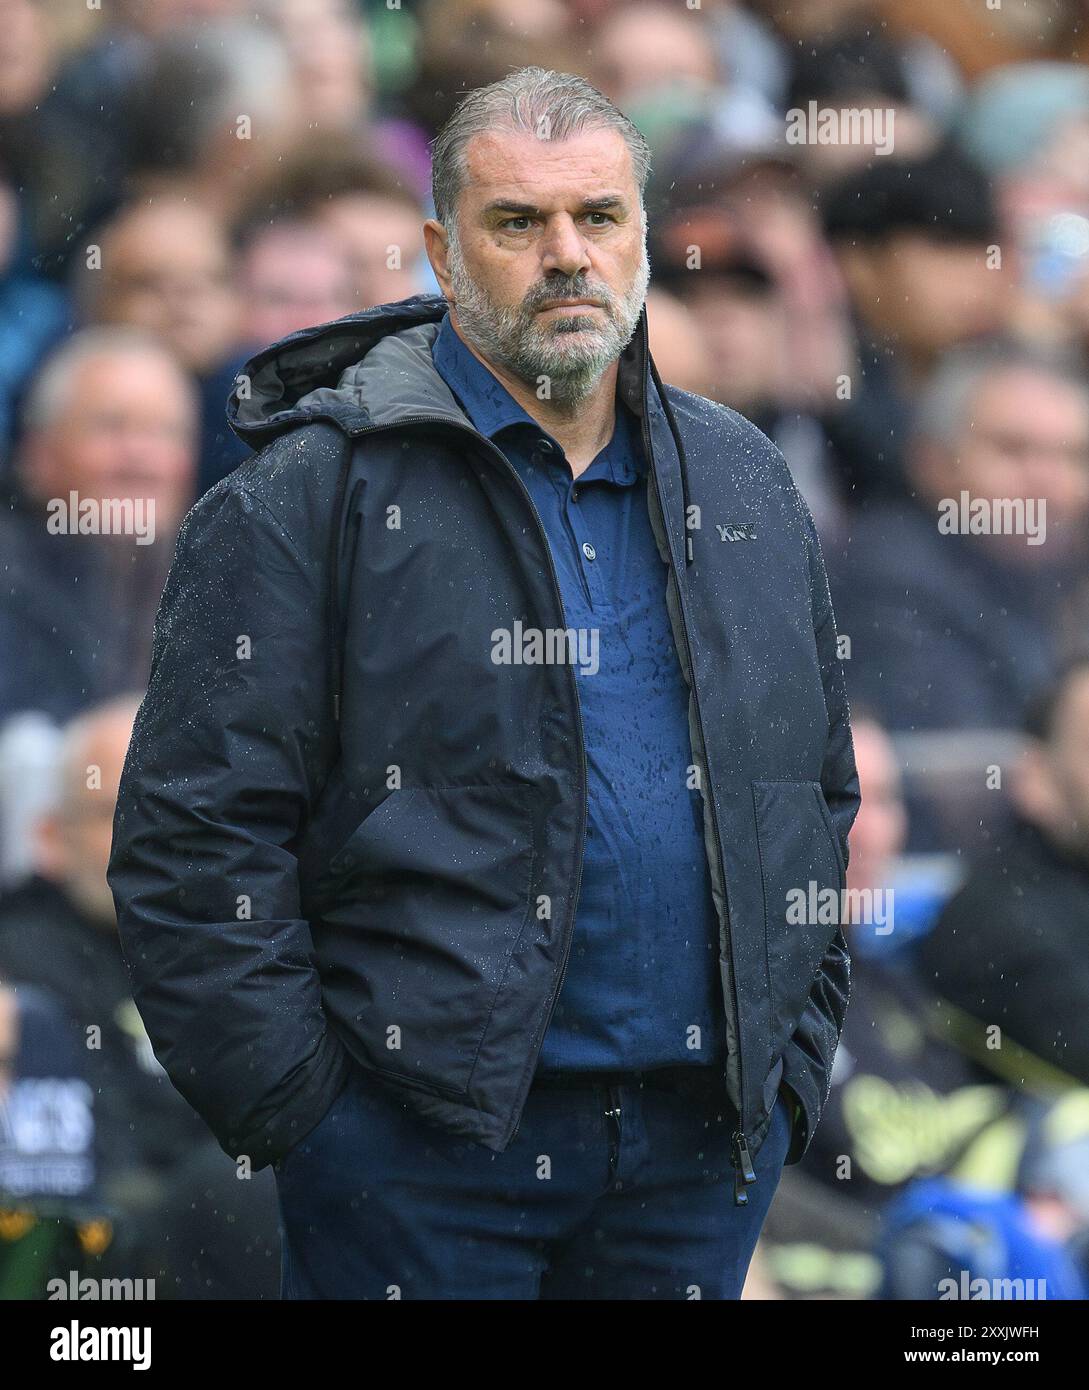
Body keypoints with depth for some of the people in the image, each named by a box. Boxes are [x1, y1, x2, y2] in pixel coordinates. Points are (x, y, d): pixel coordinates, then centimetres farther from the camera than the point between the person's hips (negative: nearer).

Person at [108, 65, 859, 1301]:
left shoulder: (742, 487, 13)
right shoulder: (315, 493, -5)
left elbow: (818, 795, 21)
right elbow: (197, 835, -9)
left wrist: (795, 1062, 13)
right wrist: (295, 1109, -12)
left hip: (707, 1149, 5)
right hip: (421, 1151, -5)